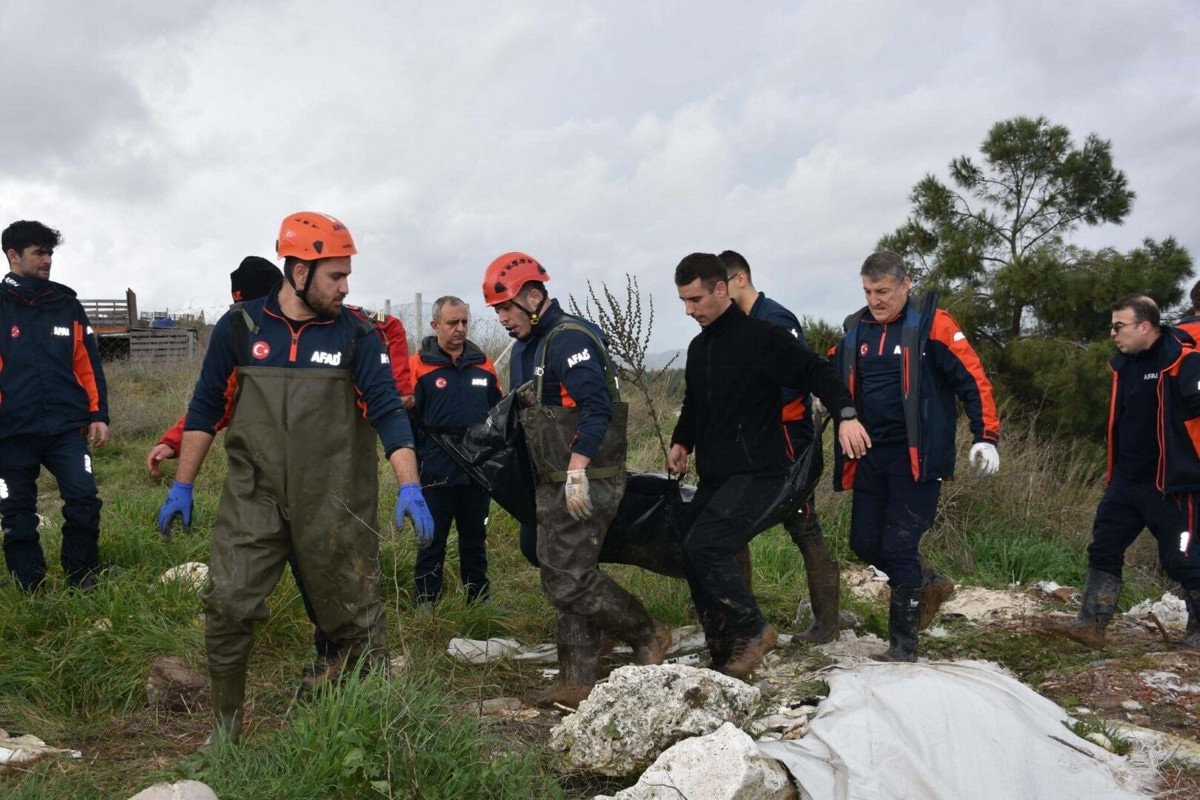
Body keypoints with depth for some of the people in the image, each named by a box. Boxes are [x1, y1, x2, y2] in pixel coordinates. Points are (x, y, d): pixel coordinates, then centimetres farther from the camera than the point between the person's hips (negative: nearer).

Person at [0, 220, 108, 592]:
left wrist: (98, 415, 5)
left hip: (67, 427, 1)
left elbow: (88, 363, 9)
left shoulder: (67, 304, 8)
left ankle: (82, 581, 9)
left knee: (84, 501, -7)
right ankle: (31, 589, 21)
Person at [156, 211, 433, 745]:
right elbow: (205, 408, 8)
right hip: (253, 497, 1)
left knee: (356, 616, 7)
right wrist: (181, 486, 8)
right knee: (228, 607, -3)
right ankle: (224, 726, 16)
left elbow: (388, 412, -7)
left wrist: (409, 487, -19)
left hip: (336, 502, 0)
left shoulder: (355, 335, -1)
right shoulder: (240, 327, 1)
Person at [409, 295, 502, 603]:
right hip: (436, 474, -4)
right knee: (432, 543, 6)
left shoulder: (483, 364, 7)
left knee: (475, 541, 15)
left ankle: (480, 602, 26)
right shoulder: (419, 365, -6)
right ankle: (425, 605, 15)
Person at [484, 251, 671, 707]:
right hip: (556, 484, 10)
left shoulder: (569, 339, -15)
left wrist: (576, 470, -27)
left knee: (569, 579, -11)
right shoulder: (525, 348, 16)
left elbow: (596, 407, -24)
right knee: (560, 578, 10)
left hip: (586, 482, -10)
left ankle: (648, 636, 8)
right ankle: (577, 684, 17)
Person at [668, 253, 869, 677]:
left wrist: (845, 414, -31)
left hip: (756, 474, -8)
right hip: (713, 477, 9)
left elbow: (815, 371, -15)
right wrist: (681, 441, 11)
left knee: (704, 545, -22)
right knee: (694, 555, 4)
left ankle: (753, 630, -3)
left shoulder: (760, 337, -10)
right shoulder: (699, 347, 15)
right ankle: (725, 657, 15)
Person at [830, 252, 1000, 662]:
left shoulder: (930, 323, -6)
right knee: (865, 543, 8)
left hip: (916, 456, -6)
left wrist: (986, 437, -15)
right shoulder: (855, 329, 9)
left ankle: (903, 644, 7)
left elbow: (973, 379, -8)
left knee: (899, 547, -6)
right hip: (869, 456, 6)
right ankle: (929, 584, 34)